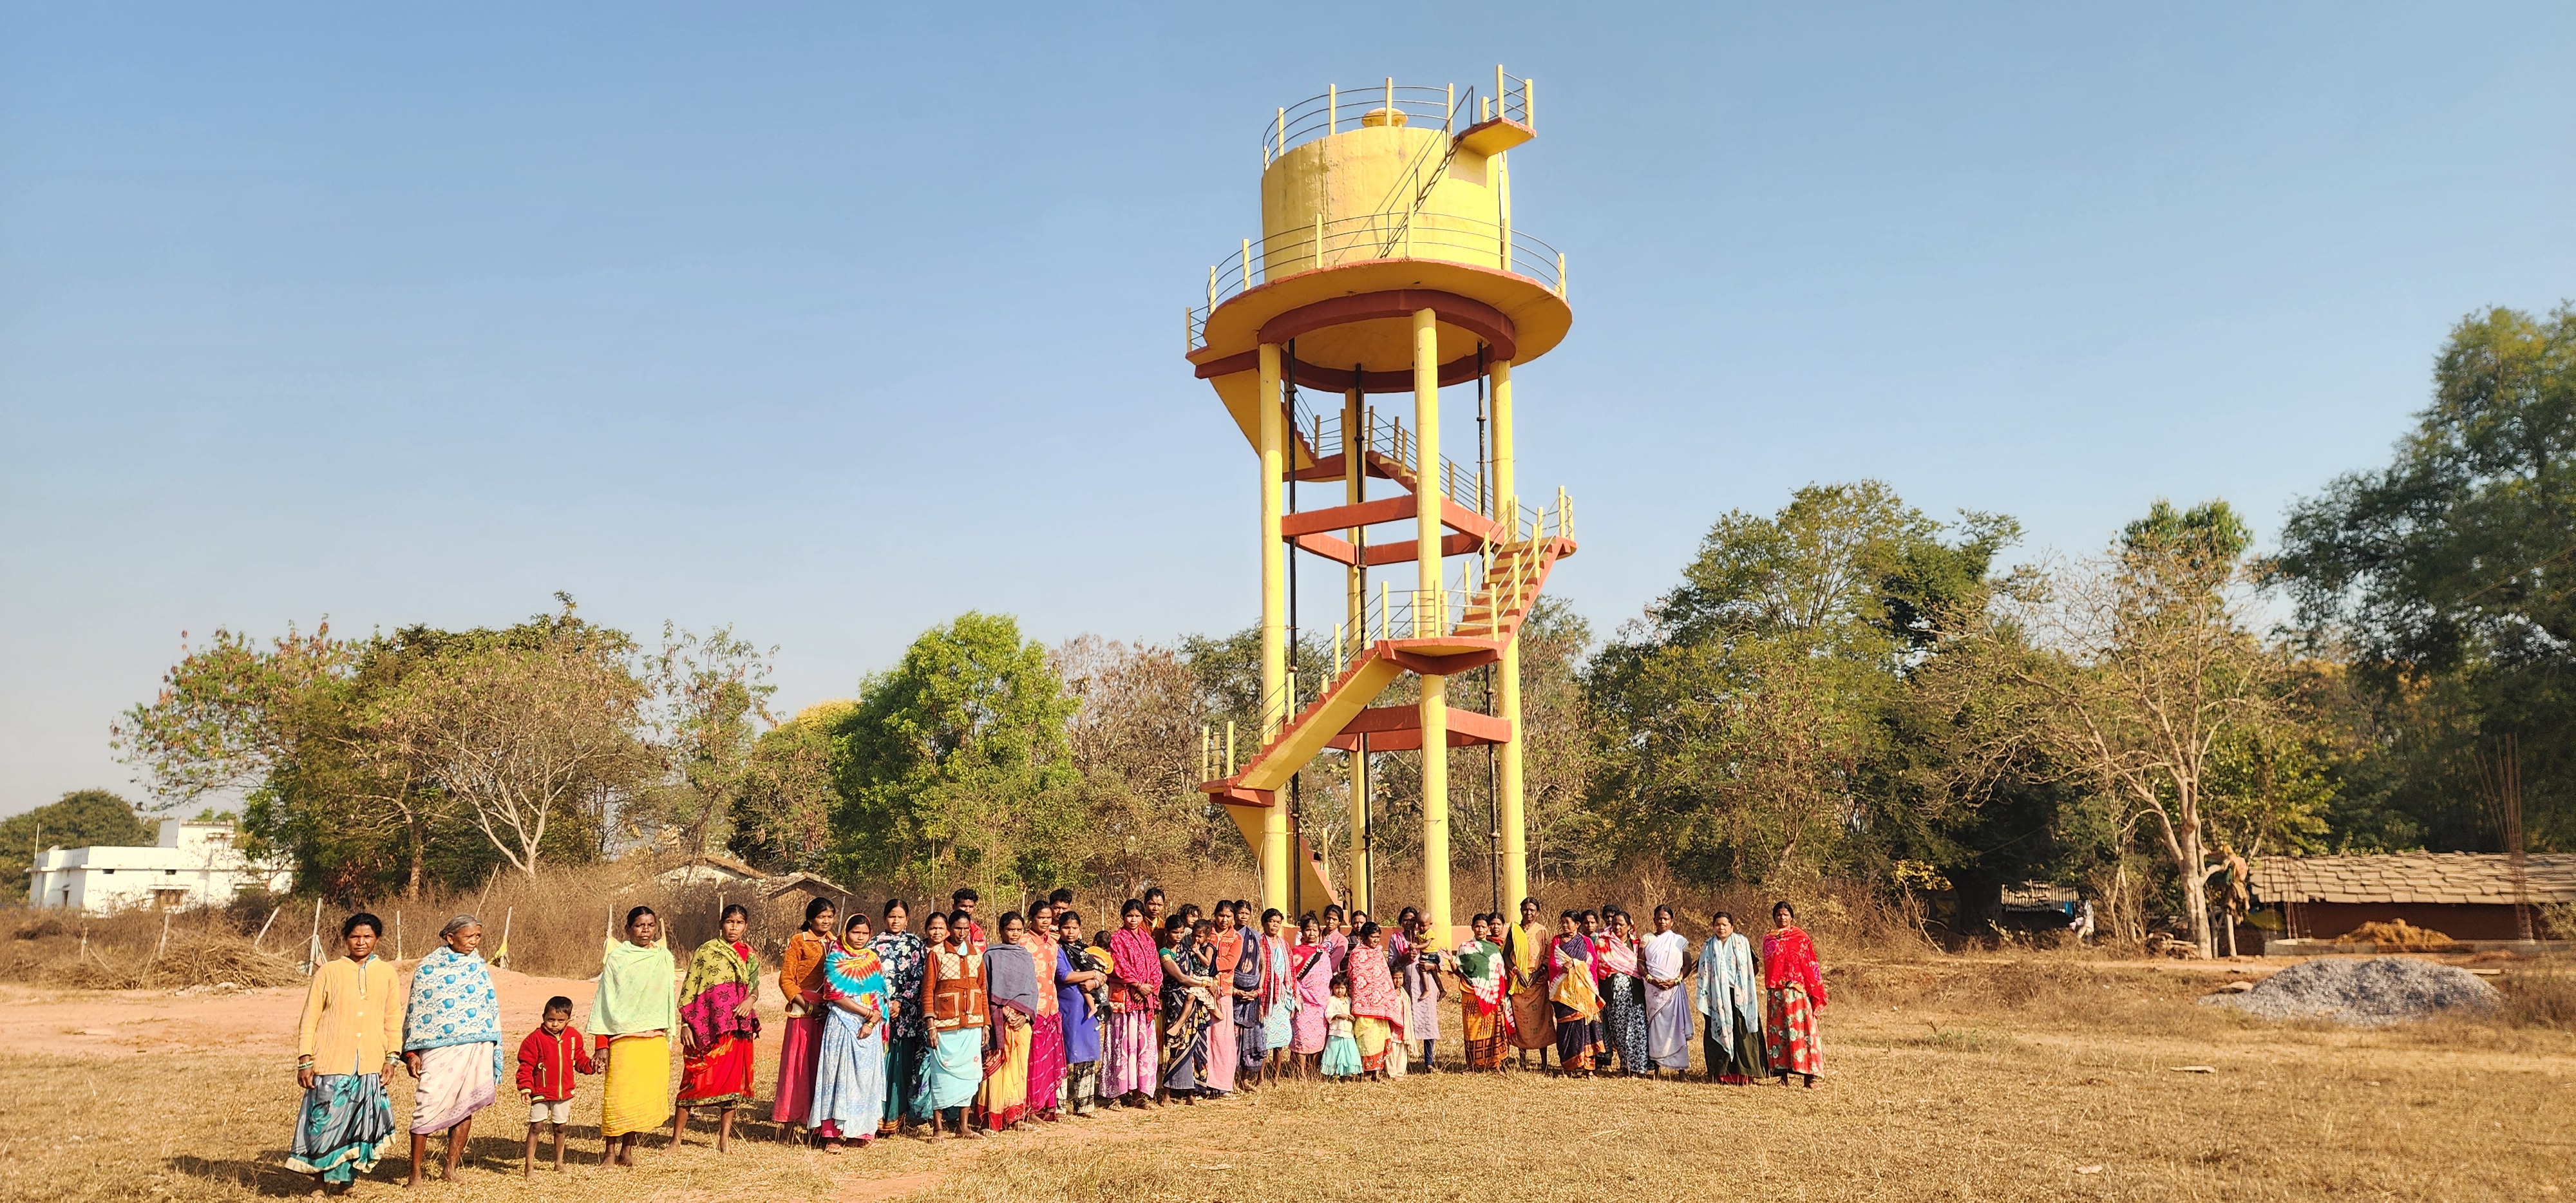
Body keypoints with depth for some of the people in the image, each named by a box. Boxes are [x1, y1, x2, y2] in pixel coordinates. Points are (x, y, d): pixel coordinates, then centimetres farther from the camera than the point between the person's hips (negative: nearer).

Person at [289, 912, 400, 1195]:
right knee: (326, 1120, -3)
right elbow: (310, 1020, 2)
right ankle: (320, 1171, 22)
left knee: (361, 1125, 4)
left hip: (370, 1066, 2)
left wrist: (391, 1058, 4)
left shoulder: (388, 975, 8)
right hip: (331, 1064, -2)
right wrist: (304, 1061, -2)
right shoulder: (328, 973, 1)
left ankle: (342, 1178, 22)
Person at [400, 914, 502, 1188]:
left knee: (466, 1107, 5)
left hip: (477, 1047, 4)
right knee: (428, 1107, -9)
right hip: (439, 1047, -4)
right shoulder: (428, 968, -2)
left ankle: (450, 1169, 16)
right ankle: (415, 1172, 3)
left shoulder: (478, 965, 9)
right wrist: (411, 1052, -4)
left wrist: (493, 1055, 12)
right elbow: (415, 1011, 1)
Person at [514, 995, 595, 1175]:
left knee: (560, 1127, 14)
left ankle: (559, 1162, 27)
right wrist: (525, 1087, -19)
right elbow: (526, 1065, -10)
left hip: (564, 1092, 4)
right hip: (541, 1093, -4)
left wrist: (591, 1065, -9)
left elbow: (580, 1060, 10)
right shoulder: (536, 1038, -11)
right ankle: (528, 1164, 7)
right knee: (535, 1127, -1)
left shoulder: (574, 1036, 1)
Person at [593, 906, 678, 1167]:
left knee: (648, 1095, 2)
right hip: (624, 1038, -3)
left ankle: (627, 1150, 15)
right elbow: (604, 1001, -2)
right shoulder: (616, 958, -1)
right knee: (619, 1095, -5)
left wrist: (669, 1039, 9)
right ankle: (610, 1151, 10)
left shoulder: (664, 958, 10)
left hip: (656, 1040, 3)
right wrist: (601, 1044, -6)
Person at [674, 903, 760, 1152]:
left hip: (737, 1028, 4)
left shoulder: (750, 957, 11)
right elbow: (688, 991, -2)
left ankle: (725, 1136, 13)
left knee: (733, 1080, 5)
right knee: (695, 1080, -4)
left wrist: (751, 1000, -5)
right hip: (706, 1027, -4)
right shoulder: (706, 952, 0)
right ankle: (676, 1138, 4)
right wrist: (685, 1025, -9)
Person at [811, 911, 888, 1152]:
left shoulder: (874, 960, 11)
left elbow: (881, 997, 6)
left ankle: (863, 1130, 9)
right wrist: (867, 1012, -13)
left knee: (866, 1076, 4)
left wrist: (872, 1022, -9)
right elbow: (836, 996, -10)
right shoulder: (835, 959, -1)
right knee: (840, 1075, -5)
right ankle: (836, 1133, -4)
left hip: (869, 1028, 4)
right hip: (842, 1025, -4)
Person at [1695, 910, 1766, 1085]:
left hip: (1739, 996, -1)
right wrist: (1703, 998, 3)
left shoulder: (1742, 943, 6)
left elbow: (1751, 969, 6)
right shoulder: (1708, 947, 10)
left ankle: (1743, 1073, -1)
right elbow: (1703, 974, 10)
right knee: (1719, 1032, -1)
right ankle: (1722, 1074, 2)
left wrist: (1748, 995, 0)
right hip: (1718, 997, 1)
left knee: (1742, 1033, -5)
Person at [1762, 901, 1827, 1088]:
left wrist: (1814, 994, -3)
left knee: (1801, 1030, -7)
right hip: (1776, 993, 3)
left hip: (1797, 991, -3)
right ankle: (1783, 1076, 7)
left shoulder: (1801, 938, 2)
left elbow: (1810, 966, 1)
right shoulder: (1769, 939, 11)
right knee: (1778, 1031, 2)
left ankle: (1809, 1076, -5)